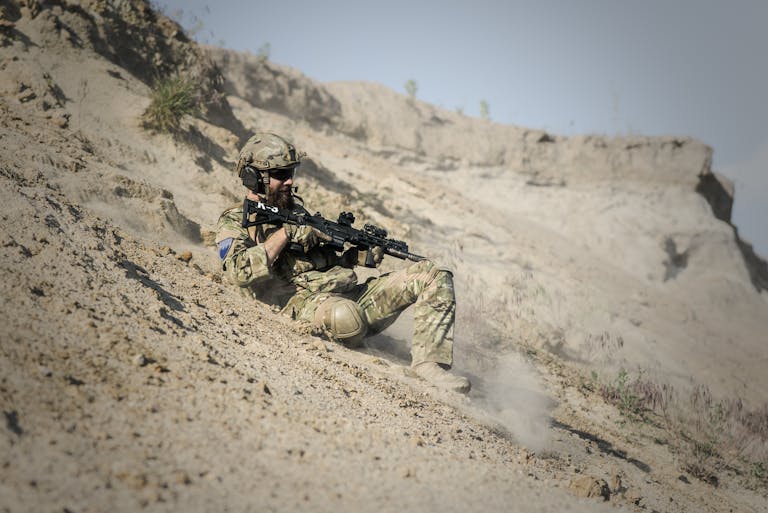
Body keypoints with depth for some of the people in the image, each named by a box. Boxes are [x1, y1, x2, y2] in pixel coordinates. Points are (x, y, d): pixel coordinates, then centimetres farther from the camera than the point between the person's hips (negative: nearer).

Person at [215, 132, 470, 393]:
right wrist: (286, 233, -10)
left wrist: (358, 256, 4)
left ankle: (428, 362, -18)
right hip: (304, 303, -7)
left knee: (431, 275, -6)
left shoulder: (297, 212, 27)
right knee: (346, 317, -44)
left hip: (350, 295, 7)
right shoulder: (234, 222, 6)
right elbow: (240, 272, -14)